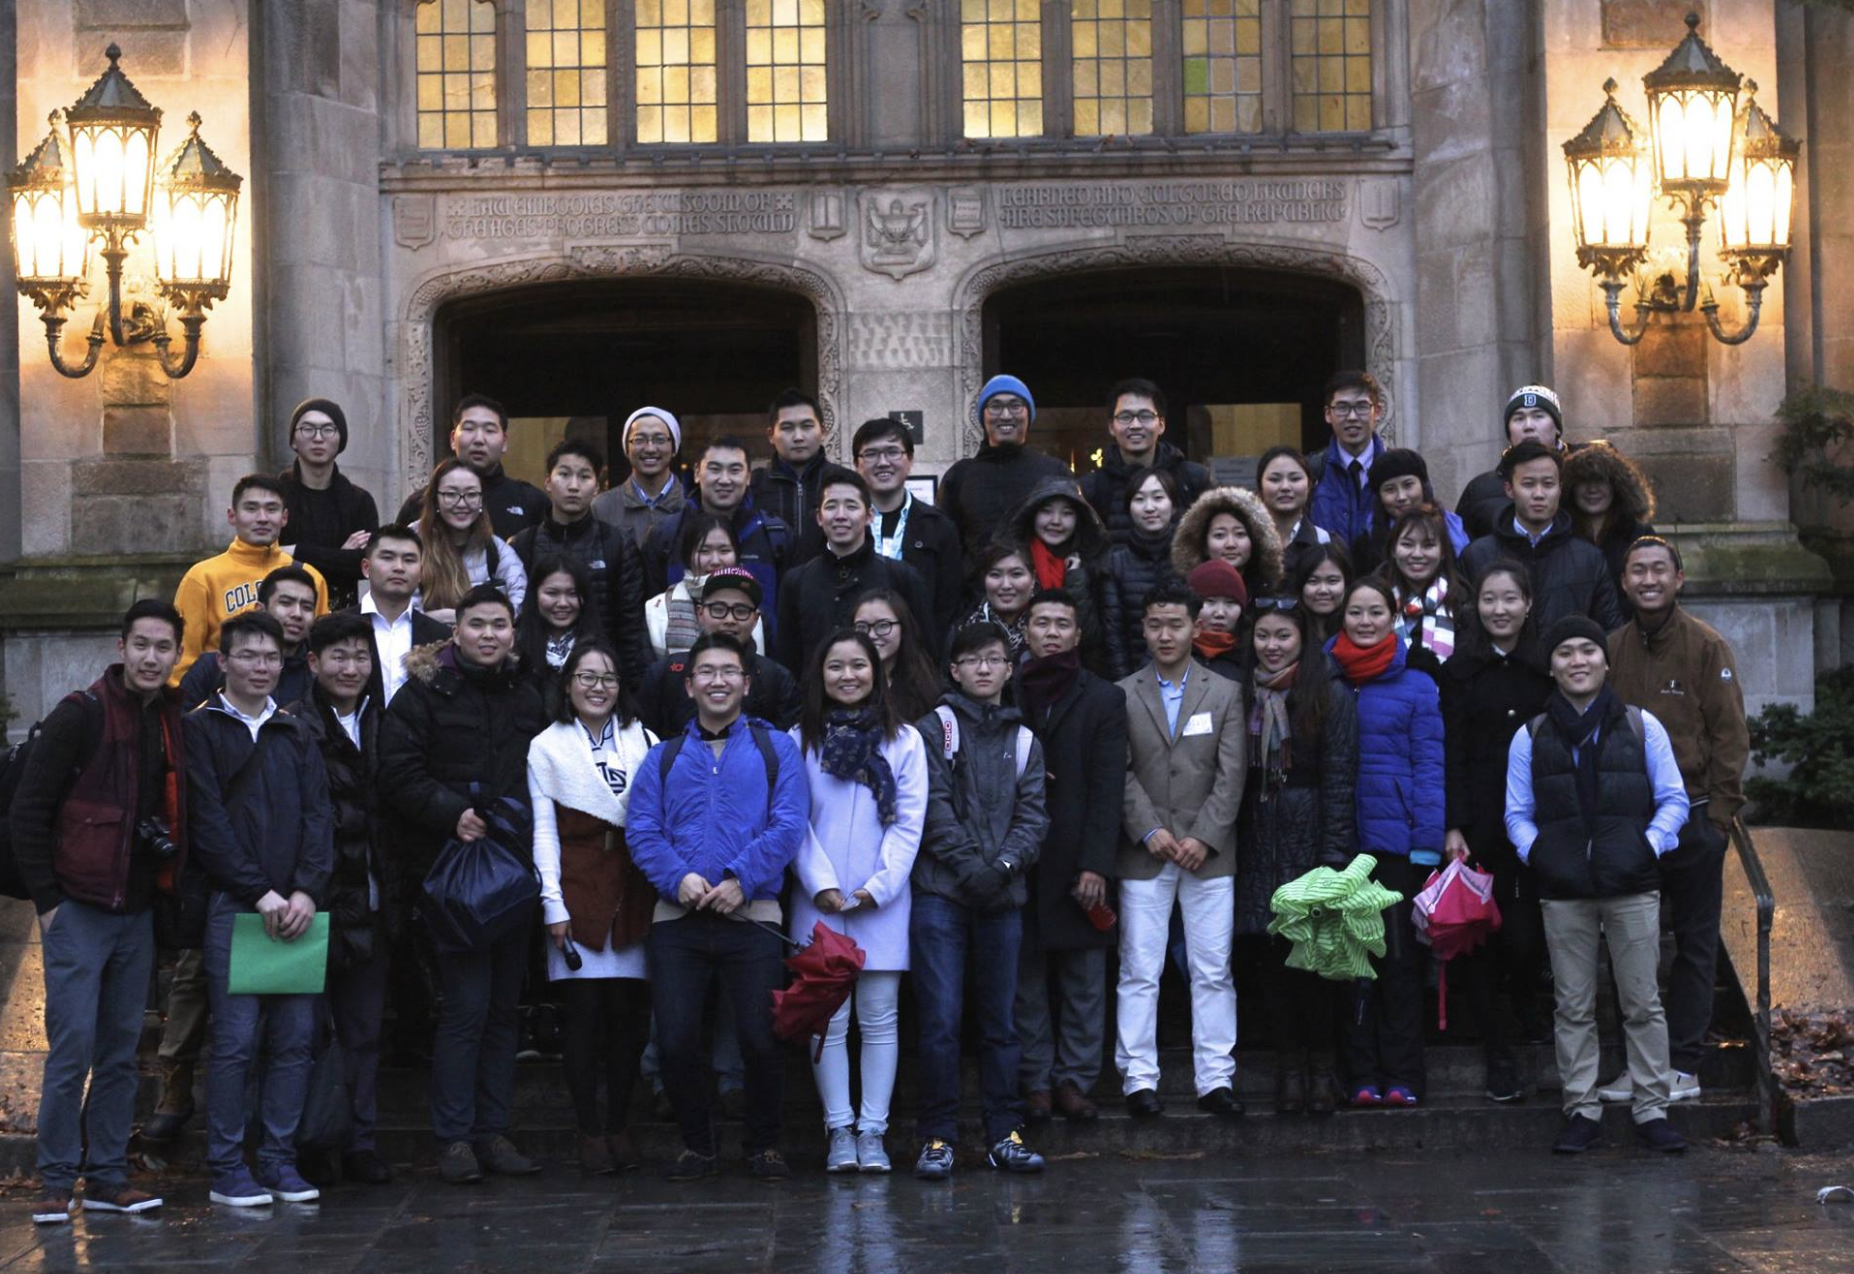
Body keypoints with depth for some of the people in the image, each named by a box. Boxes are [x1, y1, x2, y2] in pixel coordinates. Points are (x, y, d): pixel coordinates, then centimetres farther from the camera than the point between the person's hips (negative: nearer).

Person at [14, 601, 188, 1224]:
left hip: (138, 910, 6)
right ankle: (56, 1180, 5)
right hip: (79, 909, -5)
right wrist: (47, 898, -9)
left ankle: (108, 1177, 16)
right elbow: (29, 809, -8)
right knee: (73, 1046, -4)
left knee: (122, 1050, 9)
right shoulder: (81, 714, -9)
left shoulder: (174, 721, 8)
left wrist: (168, 883, 7)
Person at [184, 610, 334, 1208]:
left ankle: (279, 1160, 11)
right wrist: (260, 893, -12)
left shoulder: (296, 734, 17)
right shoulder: (201, 729, 3)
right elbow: (209, 821, -5)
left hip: (296, 906, 4)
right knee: (236, 1039, -6)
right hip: (231, 906, -4)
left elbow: (317, 816, 9)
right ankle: (226, 1169, 0)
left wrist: (307, 891, -7)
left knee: (295, 1037, 3)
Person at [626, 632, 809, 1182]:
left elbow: (788, 826, -2)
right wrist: (678, 877, -13)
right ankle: (696, 1143, 17)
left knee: (760, 1039, -6)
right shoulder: (664, 757, 16)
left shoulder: (775, 748, 10)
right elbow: (641, 830, 5)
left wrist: (740, 879, -14)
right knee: (675, 1040, -3)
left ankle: (763, 1145, 15)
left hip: (751, 914, -2)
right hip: (678, 916, 2)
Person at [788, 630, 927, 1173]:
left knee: (879, 1019, 2)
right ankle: (838, 1130, 8)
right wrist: (821, 885, -8)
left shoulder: (903, 740, 5)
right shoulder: (800, 740, 6)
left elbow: (908, 823, 2)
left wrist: (878, 885, -8)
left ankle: (872, 1130, 7)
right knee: (828, 1020, 2)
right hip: (819, 900, 0)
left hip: (882, 900, 0)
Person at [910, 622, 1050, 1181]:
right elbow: (934, 806, -5)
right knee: (940, 1018, -6)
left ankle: (1004, 1134, 14)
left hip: (1002, 898, 3)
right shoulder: (936, 728, 4)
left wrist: (1004, 865, -10)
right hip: (941, 893, -3)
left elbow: (1033, 814, 6)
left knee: (1000, 1020, 8)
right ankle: (938, 1136, 0)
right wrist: (969, 865, -14)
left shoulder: (1023, 740, 15)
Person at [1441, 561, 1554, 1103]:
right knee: (1484, 939, -1)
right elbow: (1451, 753, -1)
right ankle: (1499, 1055, 8)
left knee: (1524, 933, -6)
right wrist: (1453, 826, -9)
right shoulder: (1460, 670, 3)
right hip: (1480, 824, -1)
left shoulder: (1546, 668, 8)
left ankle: (1525, 995, 27)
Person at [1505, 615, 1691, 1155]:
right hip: (1563, 891, 1)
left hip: (1632, 887, -1)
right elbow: (1517, 813, 12)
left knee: (1643, 1003, -1)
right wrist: (1536, 853, -7)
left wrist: (1649, 847, -9)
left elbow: (1673, 800, 8)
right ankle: (1581, 1112, 11)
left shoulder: (1641, 727, 7)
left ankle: (1651, 1110, 7)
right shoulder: (1531, 737, 9)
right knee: (1573, 1008, 4)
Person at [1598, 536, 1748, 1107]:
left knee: (1694, 943, 4)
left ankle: (1683, 1064, 10)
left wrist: (1718, 815, -10)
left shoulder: (1707, 646, -5)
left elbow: (1730, 734, -6)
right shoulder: (1613, 648, 6)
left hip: (1693, 816, -4)